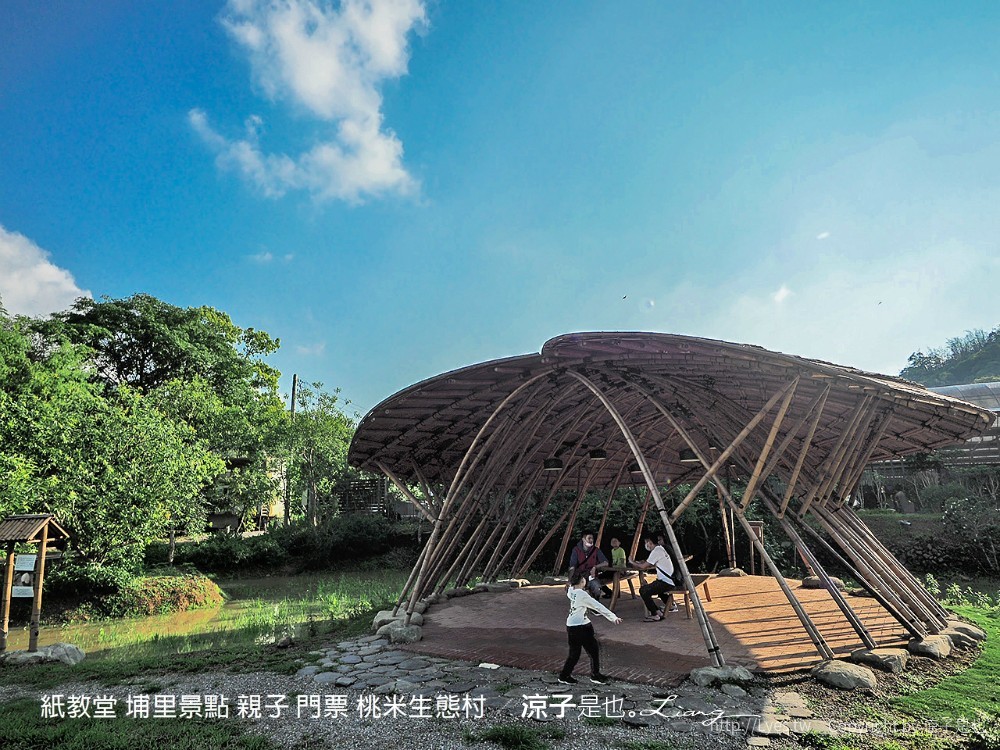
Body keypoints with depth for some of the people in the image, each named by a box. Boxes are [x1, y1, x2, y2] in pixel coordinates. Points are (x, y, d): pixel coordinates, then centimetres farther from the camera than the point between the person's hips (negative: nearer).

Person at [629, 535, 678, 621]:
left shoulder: (656, 551, -15)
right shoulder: (660, 548, 14)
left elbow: (643, 566, -15)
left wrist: (633, 562, 1)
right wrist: (644, 563, 14)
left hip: (666, 583, -10)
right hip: (671, 581, 10)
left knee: (643, 590, -17)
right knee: (656, 586, 36)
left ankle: (655, 614, -16)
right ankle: (671, 605, 43)